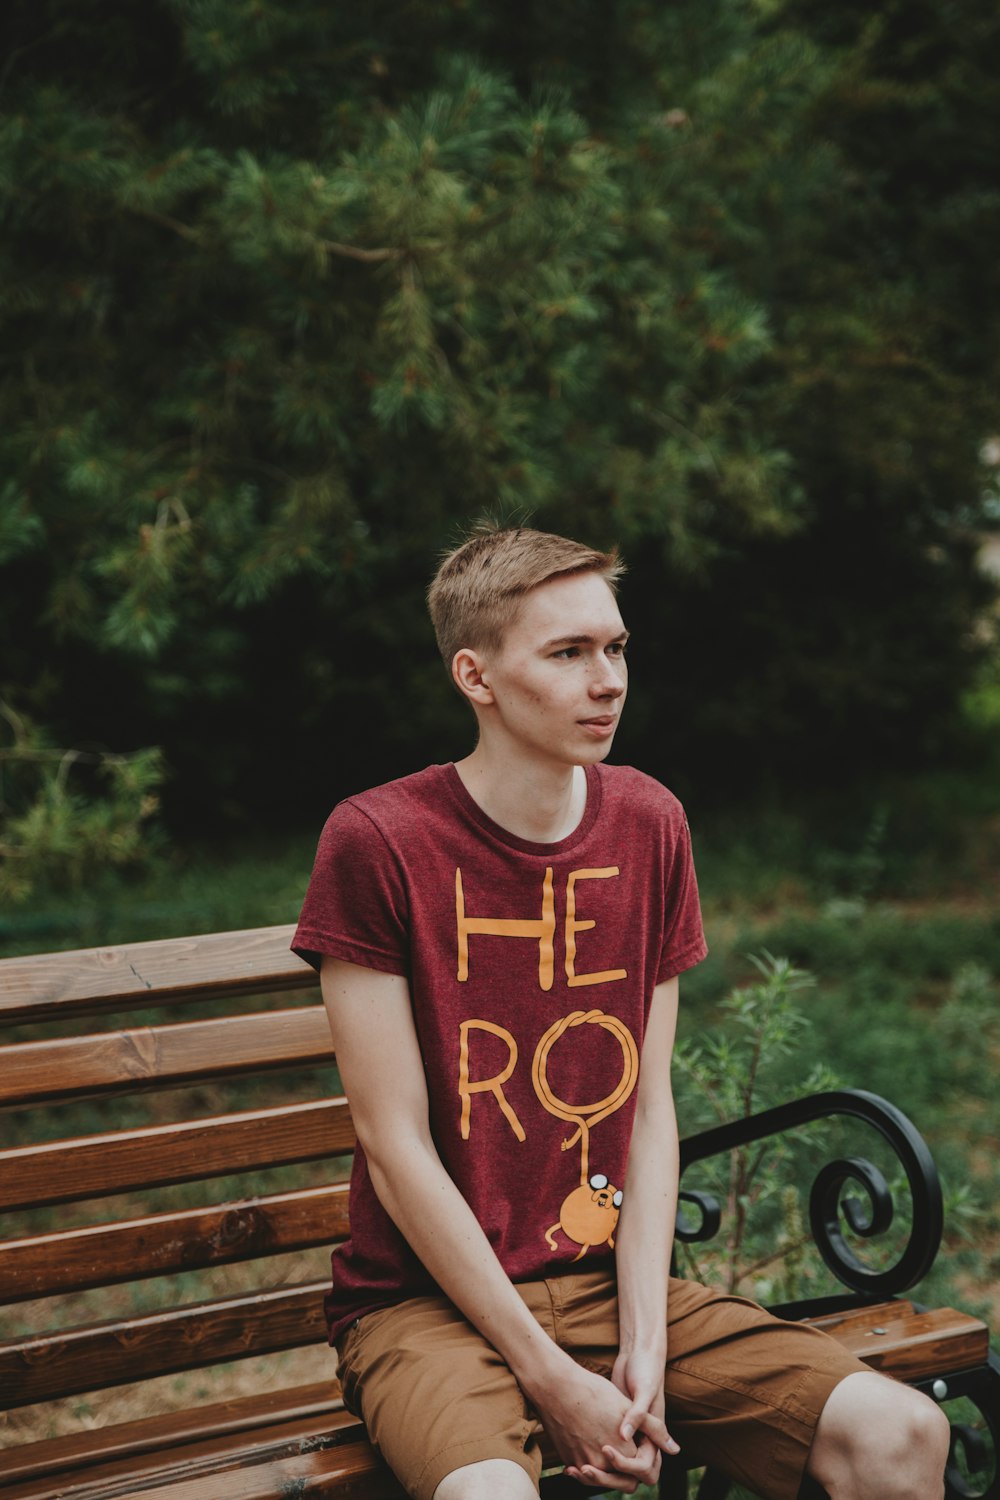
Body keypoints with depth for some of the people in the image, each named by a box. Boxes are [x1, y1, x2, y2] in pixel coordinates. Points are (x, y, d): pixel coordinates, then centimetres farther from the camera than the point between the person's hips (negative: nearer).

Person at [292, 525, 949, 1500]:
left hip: (609, 1278, 5)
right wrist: (553, 1381, -15)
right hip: (427, 1301, -4)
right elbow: (396, 1146, -12)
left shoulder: (650, 824, 5)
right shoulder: (378, 842, -11)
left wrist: (645, 1340, -7)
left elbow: (649, 1104, 5)